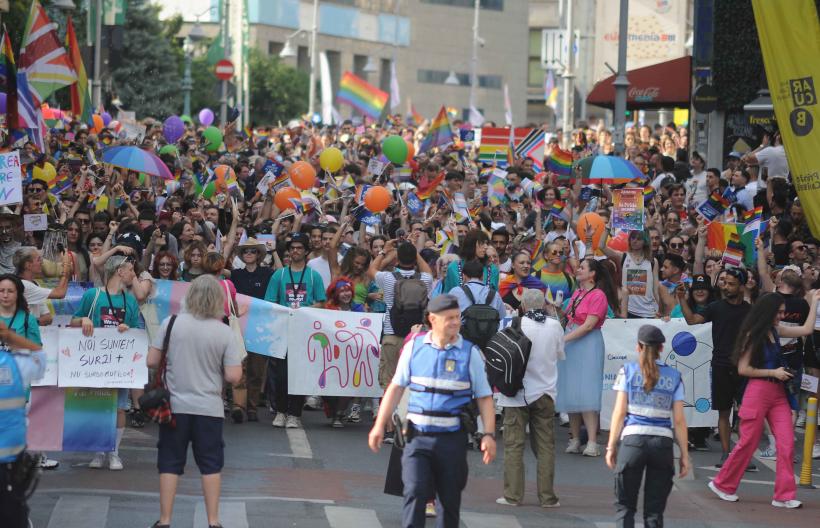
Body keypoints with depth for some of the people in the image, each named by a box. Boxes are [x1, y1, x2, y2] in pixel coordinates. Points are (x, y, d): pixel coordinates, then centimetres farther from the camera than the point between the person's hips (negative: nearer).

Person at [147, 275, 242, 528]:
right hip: (209, 408, 0)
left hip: (175, 405, 0)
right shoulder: (224, 332, -7)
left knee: (170, 463, 8)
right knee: (210, 464, 9)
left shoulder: (172, 323, -6)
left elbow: (151, 362, -2)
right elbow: (233, 376, -9)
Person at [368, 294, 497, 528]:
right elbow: (396, 387, 8)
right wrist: (380, 425, 4)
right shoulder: (414, 347, 3)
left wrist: (489, 435, -7)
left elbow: (484, 397, 3)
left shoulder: (469, 353, 0)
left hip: (451, 438, 0)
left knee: (449, 500, 9)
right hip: (418, 437, 0)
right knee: (414, 492, -15)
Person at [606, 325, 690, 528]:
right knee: (654, 510, 6)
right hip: (663, 442, 1)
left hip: (633, 439, -1)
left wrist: (611, 446, 5)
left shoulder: (628, 371, 4)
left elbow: (619, 412, 0)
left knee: (625, 506, 6)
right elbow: (679, 420, 4)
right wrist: (684, 454, 9)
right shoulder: (673, 376, 8)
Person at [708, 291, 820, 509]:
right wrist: (773, 372, -12)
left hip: (778, 393, 7)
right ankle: (722, 484, 19)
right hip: (759, 391, -7)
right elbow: (743, 369, -11)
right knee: (748, 442, 1)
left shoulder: (776, 331, 11)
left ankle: (784, 495, -4)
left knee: (787, 443, -4)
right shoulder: (753, 335, -9)